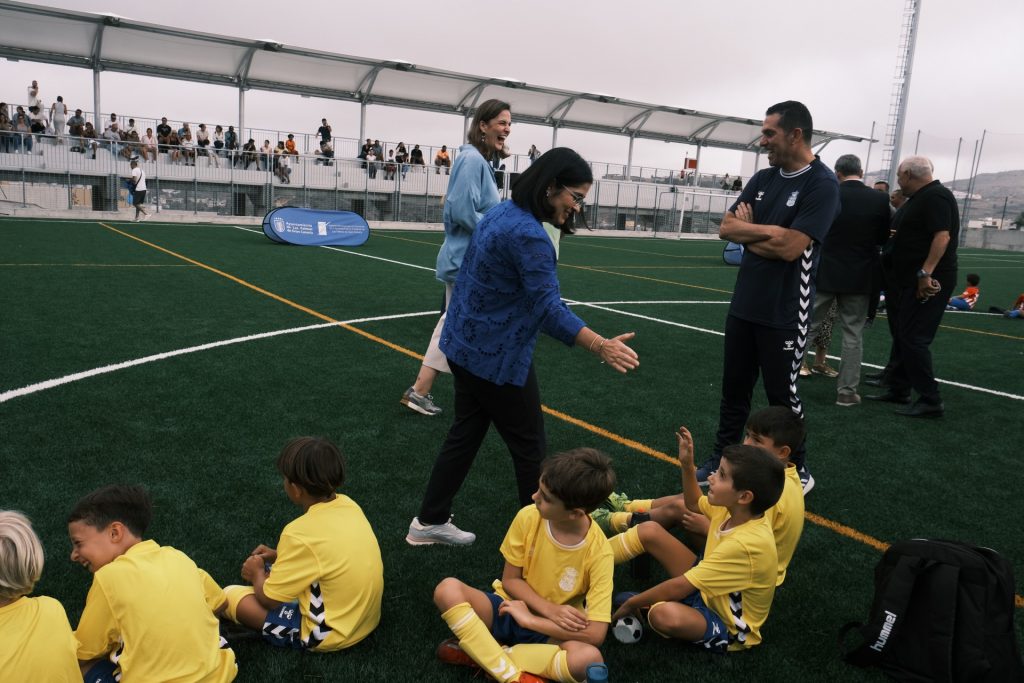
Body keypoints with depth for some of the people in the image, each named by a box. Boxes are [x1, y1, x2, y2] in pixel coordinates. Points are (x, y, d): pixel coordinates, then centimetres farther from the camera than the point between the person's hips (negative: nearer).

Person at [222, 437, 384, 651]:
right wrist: (279, 555, 13)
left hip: (329, 635, -7)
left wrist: (258, 573, 7)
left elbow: (269, 599, -13)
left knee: (230, 596, 0)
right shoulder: (348, 504, -5)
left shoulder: (300, 534, -26)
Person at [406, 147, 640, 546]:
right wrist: (601, 347, -38)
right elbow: (548, 307, -31)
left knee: (465, 435, 18)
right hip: (496, 358, -9)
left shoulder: (502, 213, 7)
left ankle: (429, 522, 28)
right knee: (530, 449, 7)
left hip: (467, 345, 10)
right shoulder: (528, 234, -24)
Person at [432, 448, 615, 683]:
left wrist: (530, 619, -21)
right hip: (510, 609, 2)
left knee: (589, 658, -36)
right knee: (448, 589, -27)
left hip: (548, 630, -1)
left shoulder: (598, 552, -22)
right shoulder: (528, 517, -16)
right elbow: (510, 580, -5)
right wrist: (550, 610, -21)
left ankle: (479, 653, -20)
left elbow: (596, 633, -23)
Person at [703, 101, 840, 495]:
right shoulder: (763, 179, 8)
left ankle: (797, 472, 25)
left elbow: (790, 247, -22)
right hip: (743, 306, 7)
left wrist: (748, 232, -7)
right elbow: (727, 229, 3)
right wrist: (767, 232, -13)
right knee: (733, 389, 14)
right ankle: (722, 460, 29)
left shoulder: (822, 184, -13)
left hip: (784, 315, -6)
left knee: (782, 397, 6)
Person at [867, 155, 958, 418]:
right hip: (906, 282, 11)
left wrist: (925, 273, -30)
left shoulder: (936, 197, -14)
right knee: (902, 337, 15)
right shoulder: (918, 198, 17)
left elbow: (942, 235, -25)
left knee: (913, 339, -10)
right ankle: (898, 390, 24)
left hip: (927, 284, -11)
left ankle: (930, 401, -4)